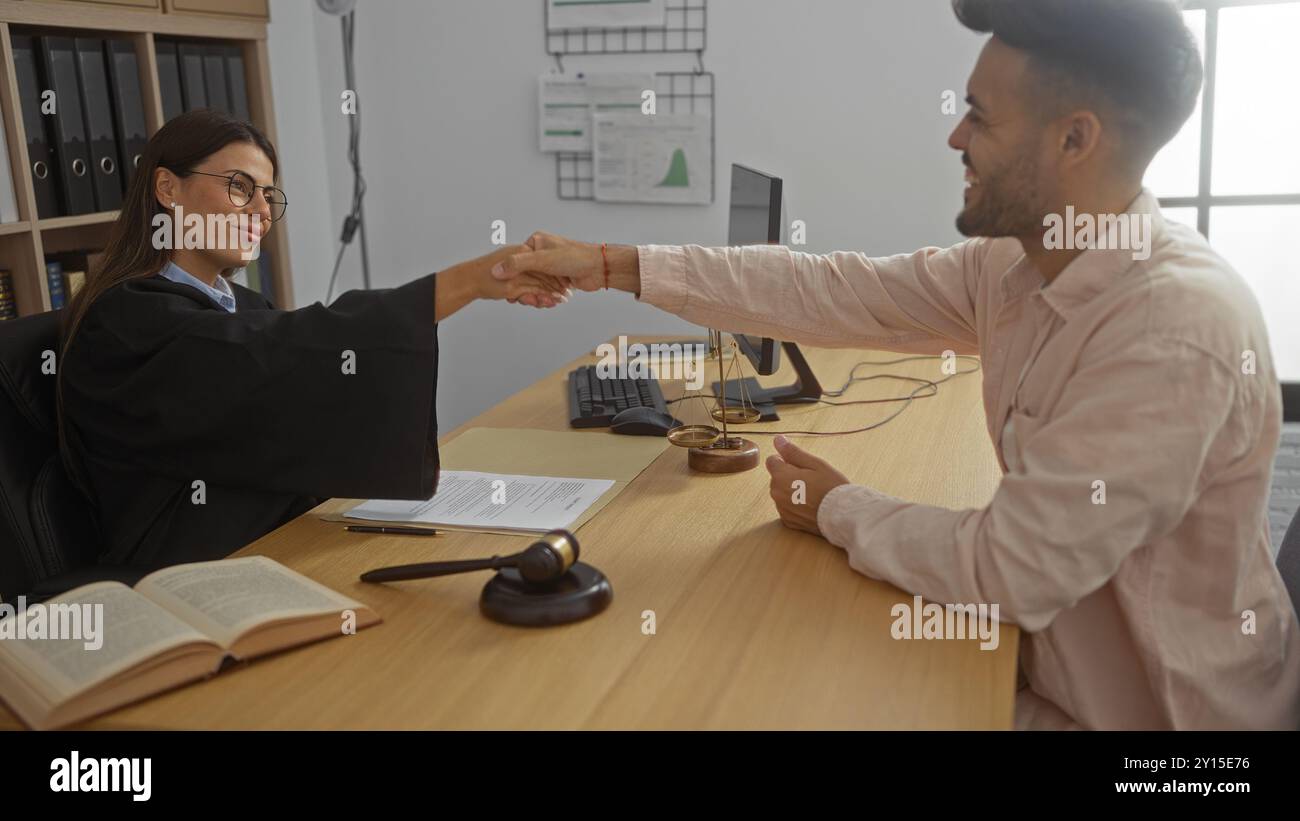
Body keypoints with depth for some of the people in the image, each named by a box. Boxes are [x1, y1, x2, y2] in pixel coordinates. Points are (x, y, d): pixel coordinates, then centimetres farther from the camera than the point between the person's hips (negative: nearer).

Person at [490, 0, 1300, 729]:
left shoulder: (1178, 331, -31)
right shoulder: (1019, 263, -5)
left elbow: (1011, 568, -29)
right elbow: (836, 291, -4)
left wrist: (837, 510, -12)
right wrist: (613, 264, -4)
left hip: (1148, 709, -6)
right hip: (1058, 661, 6)